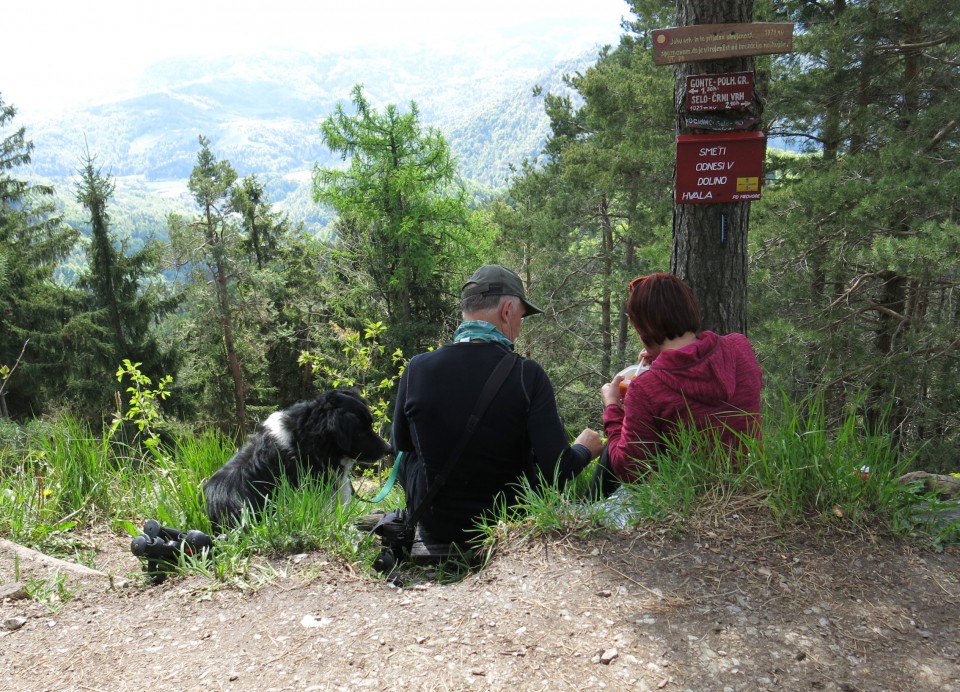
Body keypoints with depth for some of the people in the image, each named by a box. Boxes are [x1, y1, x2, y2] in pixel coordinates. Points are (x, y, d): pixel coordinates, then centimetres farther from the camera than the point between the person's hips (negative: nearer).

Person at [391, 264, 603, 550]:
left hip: (434, 529, 1)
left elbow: (401, 448, 4)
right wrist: (585, 449, 3)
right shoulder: (528, 375, -19)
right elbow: (558, 470, -19)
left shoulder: (416, 369, -12)